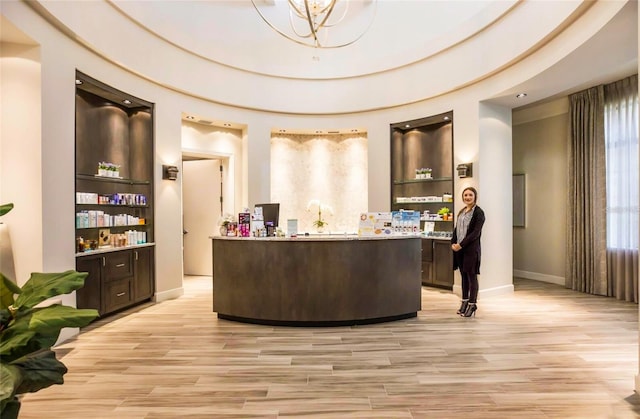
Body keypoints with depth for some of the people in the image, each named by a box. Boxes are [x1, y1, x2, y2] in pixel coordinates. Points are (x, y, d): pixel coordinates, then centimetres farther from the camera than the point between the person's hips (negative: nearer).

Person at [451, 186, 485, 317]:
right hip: (459, 249, 6)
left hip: (471, 249, -6)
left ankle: (472, 305, 12)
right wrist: (453, 243, 0)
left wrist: (461, 245, -17)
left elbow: (476, 232, -14)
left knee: (472, 276, 1)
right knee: (464, 276, 14)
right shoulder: (461, 212, 15)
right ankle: (464, 302, 26)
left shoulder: (478, 212, -6)